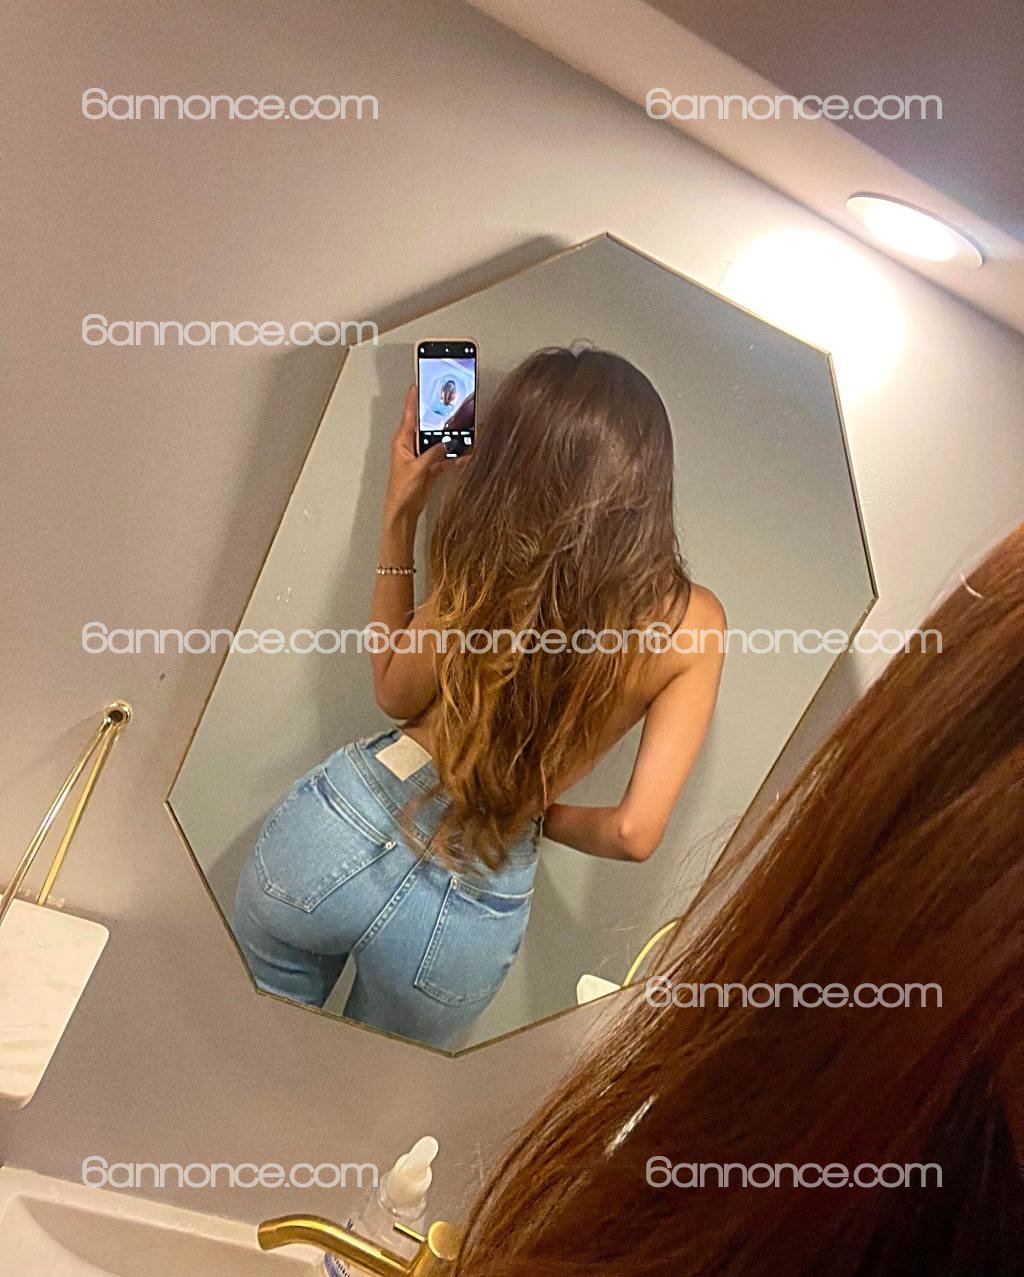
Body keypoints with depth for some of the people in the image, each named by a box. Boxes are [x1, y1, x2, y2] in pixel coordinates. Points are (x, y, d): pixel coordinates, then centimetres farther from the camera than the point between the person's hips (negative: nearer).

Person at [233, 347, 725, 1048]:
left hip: (339, 833, -1)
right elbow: (634, 832, -14)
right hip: (470, 913, 2)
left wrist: (399, 514, 1)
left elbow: (395, 692, 1)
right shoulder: (692, 621, -13)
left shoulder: (489, 565, -17)